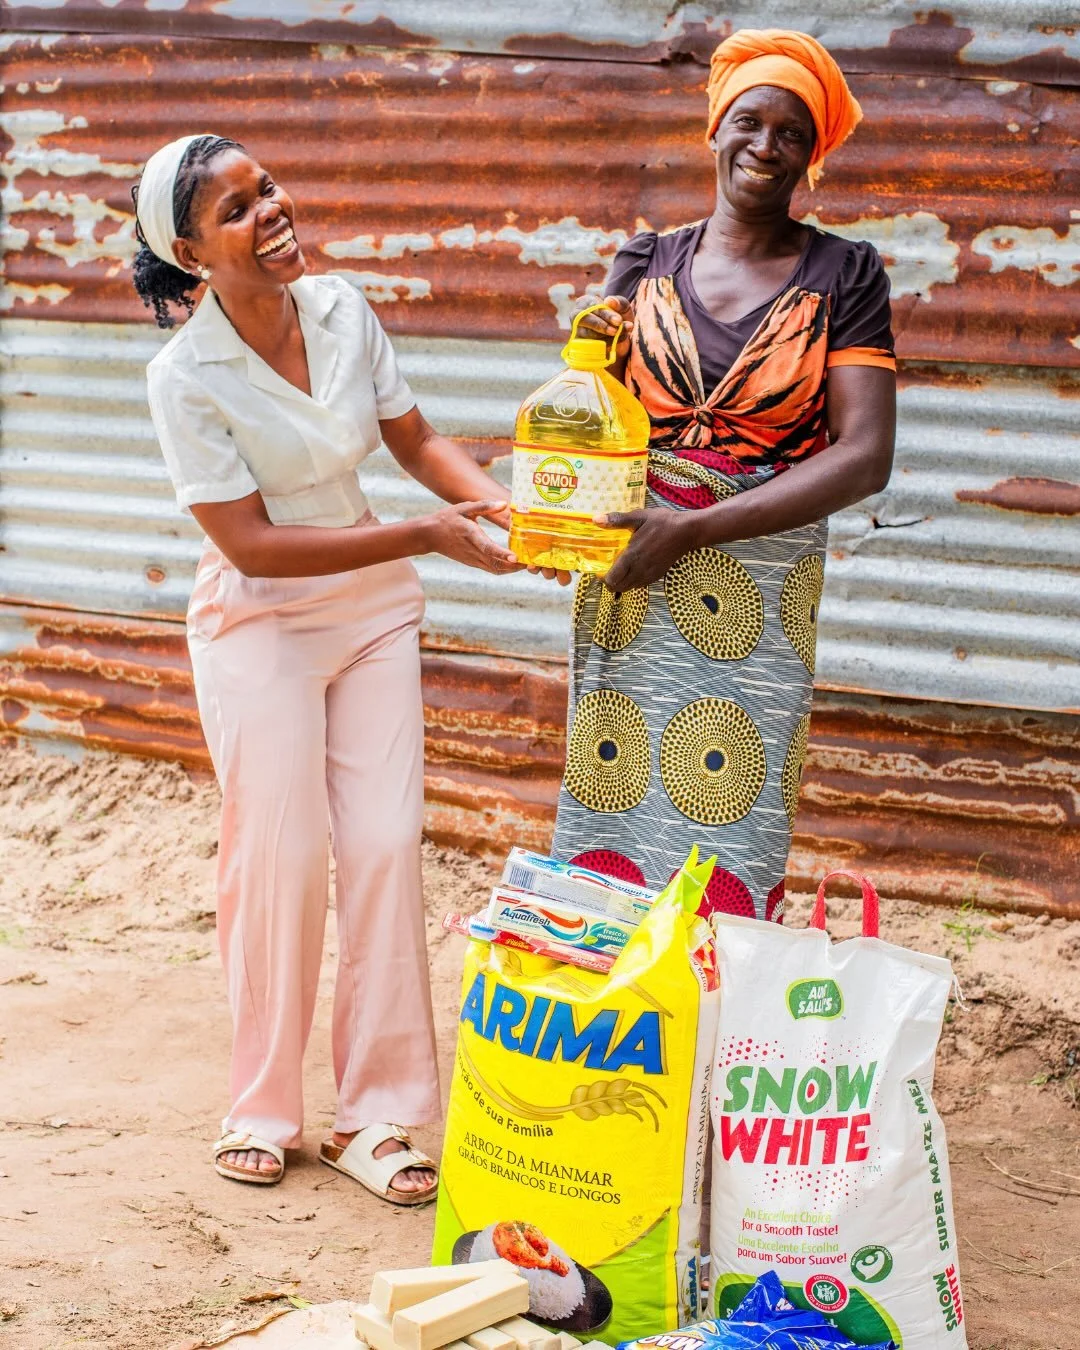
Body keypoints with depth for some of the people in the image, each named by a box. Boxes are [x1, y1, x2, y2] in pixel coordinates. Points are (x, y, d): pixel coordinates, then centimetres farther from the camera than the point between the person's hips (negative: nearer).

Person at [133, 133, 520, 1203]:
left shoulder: (343, 311, -5)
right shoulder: (184, 377, -19)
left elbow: (415, 440, 6)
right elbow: (253, 544, -20)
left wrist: (504, 507, -13)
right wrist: (429, 537, -23)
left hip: (373, 610, 4)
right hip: (259, 624, -4)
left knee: (386, 846, 0)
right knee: (279, 856, -2)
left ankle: (374, 1113, 10)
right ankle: (264, 1107, 17)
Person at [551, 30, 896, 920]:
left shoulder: (843, 275, -2)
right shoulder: (649, 263, 8)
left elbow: (864, 456, -10)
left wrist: (694, 528, -17)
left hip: (754, 599, -2)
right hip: (629, 580, 2)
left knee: (728, 829, -1)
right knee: (611, 803, 4)